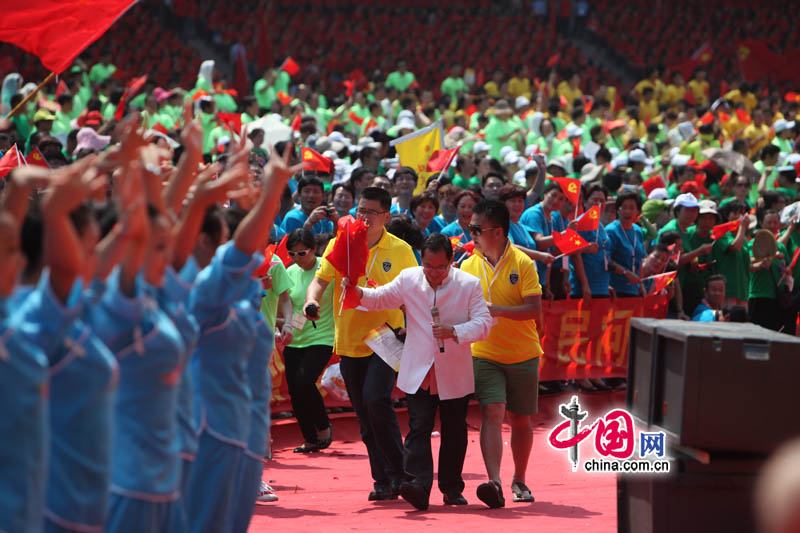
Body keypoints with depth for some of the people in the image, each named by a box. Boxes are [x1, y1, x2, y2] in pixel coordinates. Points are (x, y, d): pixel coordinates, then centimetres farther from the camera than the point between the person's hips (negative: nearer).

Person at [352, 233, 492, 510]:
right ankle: (418, 487, -23)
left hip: (454, 374, 0)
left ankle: (452, 487, 23)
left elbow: (483, 322, -9)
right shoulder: (408, 279, 3)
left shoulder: (469, 284, -3)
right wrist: (358, 293, -7)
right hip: (418, 372, 0)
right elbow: (381, 298, 14)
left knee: (454, 432, 9)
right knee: (418, 427, -12)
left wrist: (455, 331, -26)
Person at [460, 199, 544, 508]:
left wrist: (497, 310, -26)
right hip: (484, 354, 1)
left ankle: (519, 481, 29)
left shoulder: (522, 263, -7)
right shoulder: (469, 266, 2)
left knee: (521, 419, 10)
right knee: (492, 413, -17)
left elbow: (534, 310, -15)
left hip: (522, 355, -1)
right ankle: (494, 483, -27)